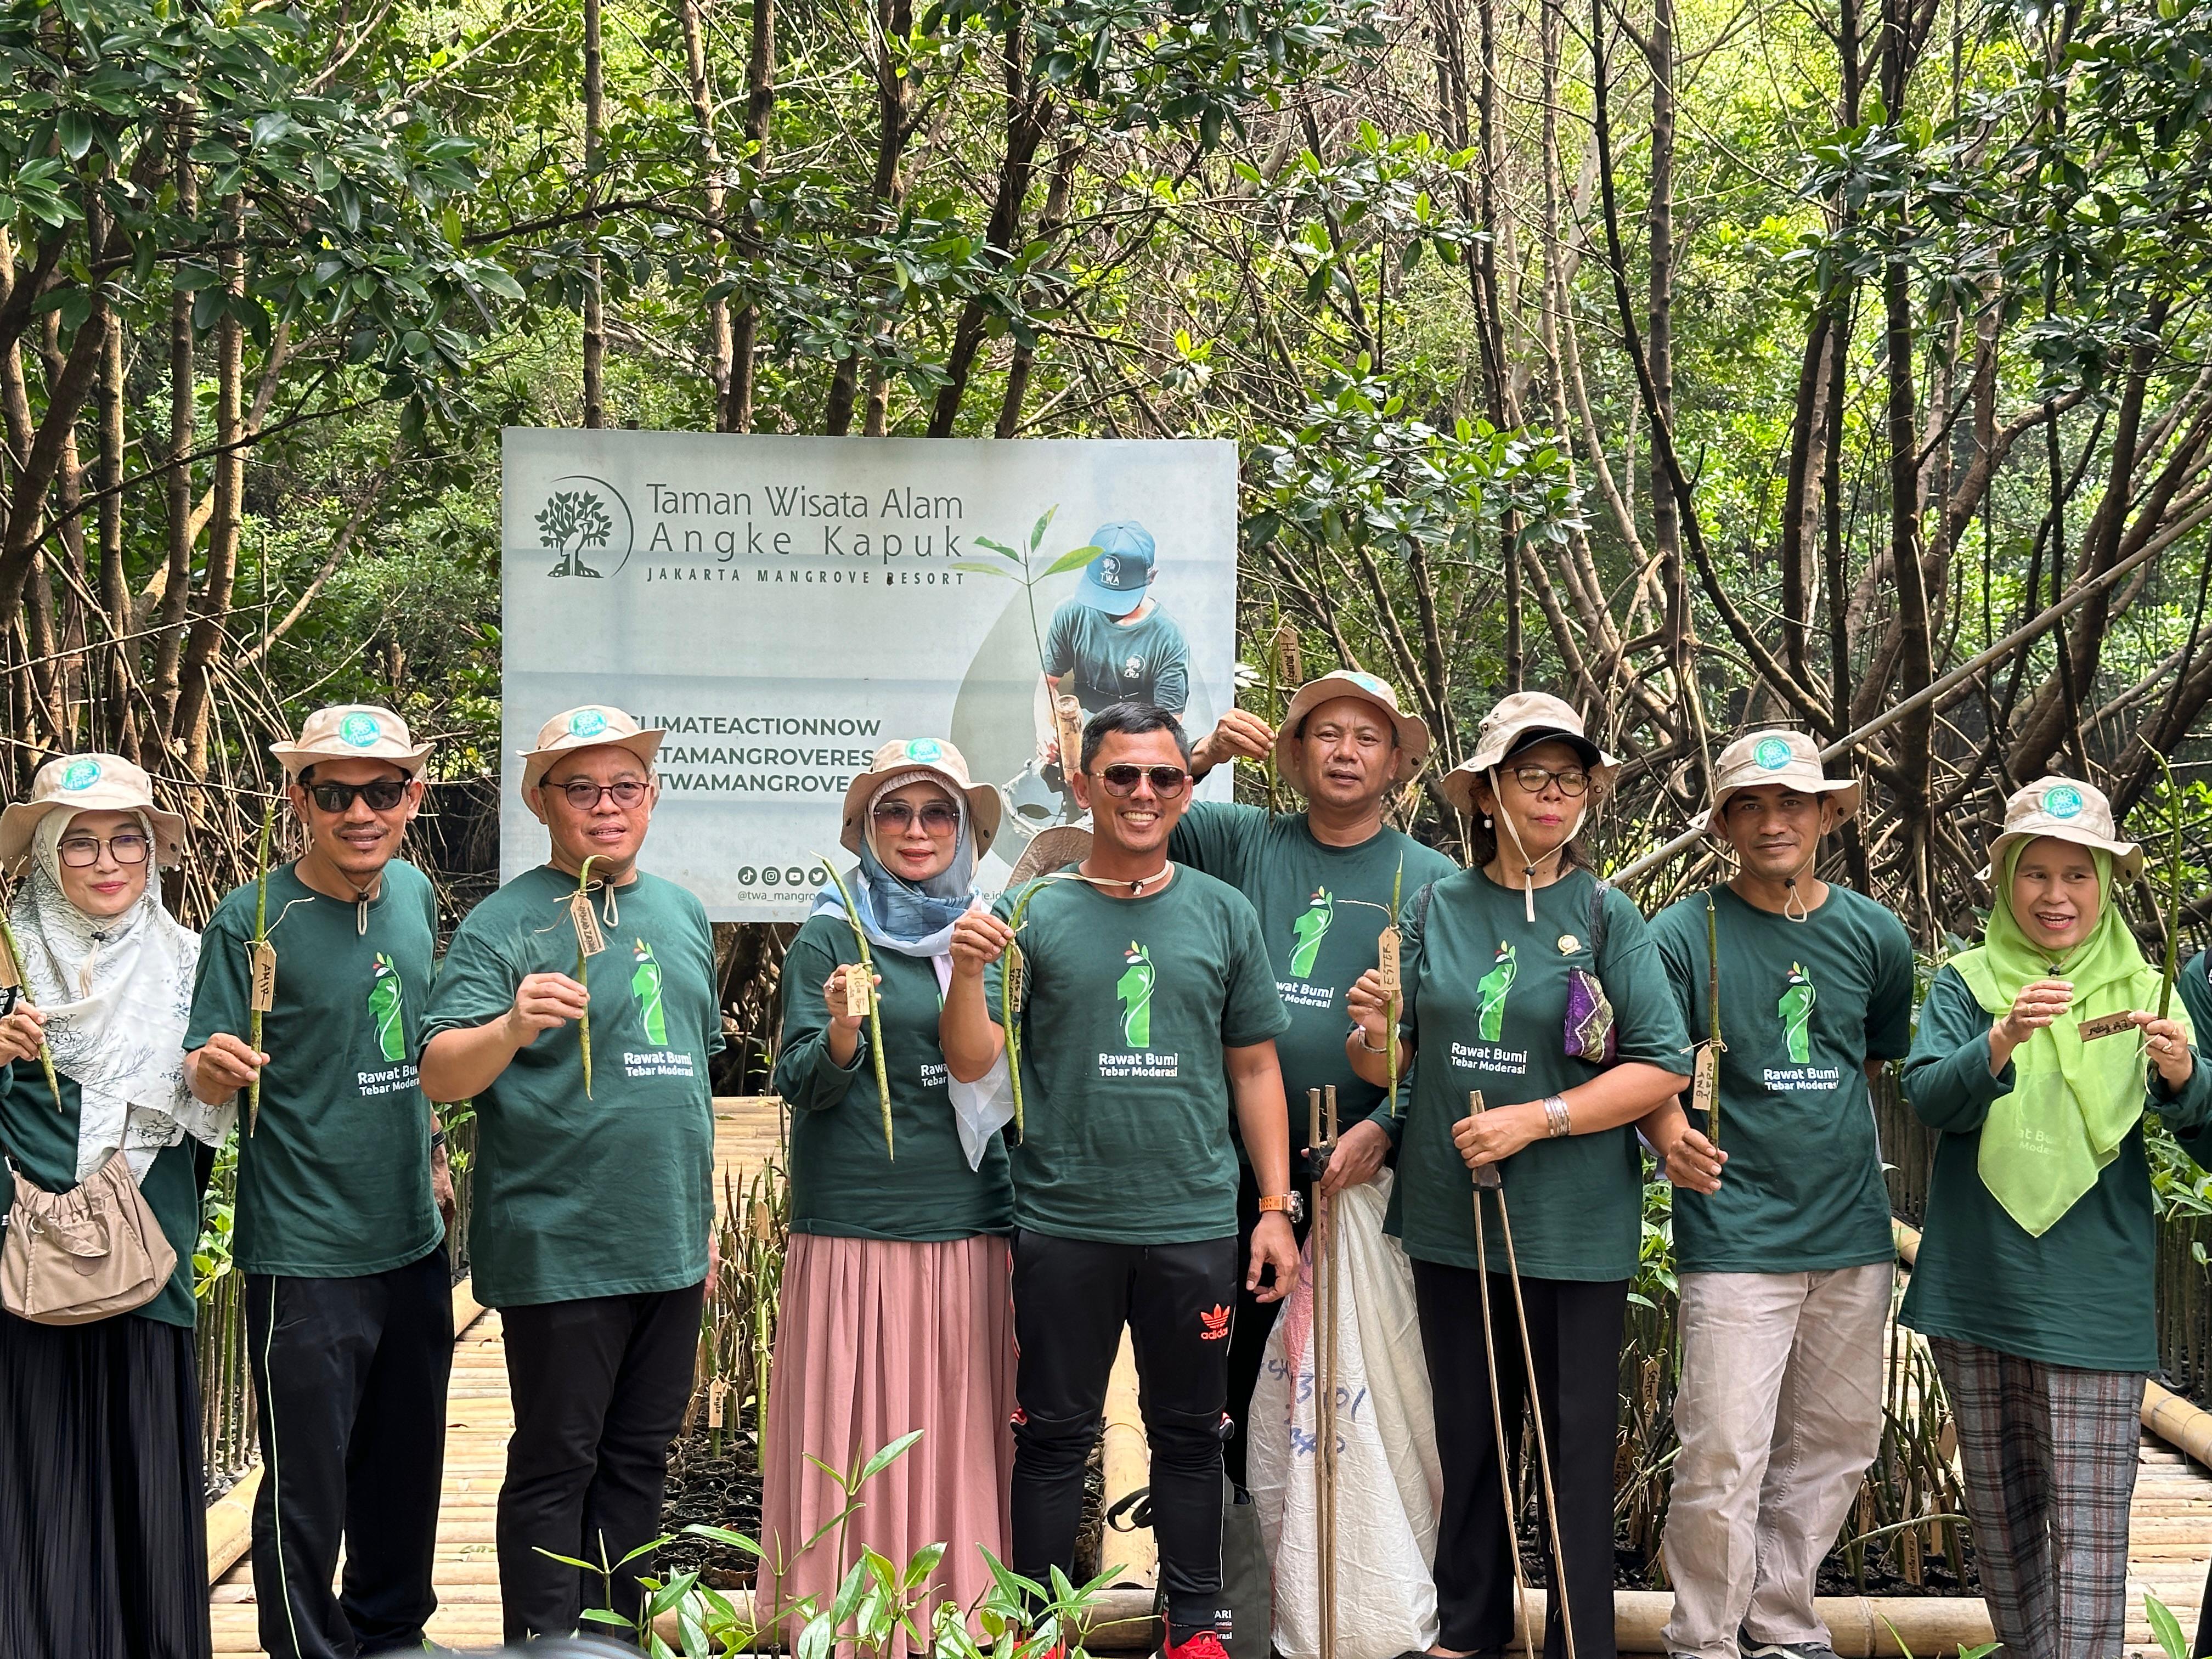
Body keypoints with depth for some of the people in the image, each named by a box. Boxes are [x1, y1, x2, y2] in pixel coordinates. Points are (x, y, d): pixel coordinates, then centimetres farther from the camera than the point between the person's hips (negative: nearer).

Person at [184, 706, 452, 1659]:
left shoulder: (413, 893, 5)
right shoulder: (251, 919, -12)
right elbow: (209, 1078, -11)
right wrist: (214, 1068, -32)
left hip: (413, 1240, 6)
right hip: (305, 1254, -6)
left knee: (406, 1471, 17)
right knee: (307, 1487, 1)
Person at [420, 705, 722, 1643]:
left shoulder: (682, 914, 12)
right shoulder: (506, 923, -8)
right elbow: (441, 1076, -17)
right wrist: (512, 1026, -37)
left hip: (669, 1248, 6)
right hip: (560, 1250, -6)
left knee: (639, 1460, 15)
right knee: (556, 1467, 1)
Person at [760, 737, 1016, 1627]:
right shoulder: (831, 936, -1)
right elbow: (802, 1085, -6)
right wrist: (842, 1031, -25)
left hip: (969, 1226, 4)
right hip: (858, 1227, -4)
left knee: (960, 1439, 7)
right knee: (860, 1441, -1)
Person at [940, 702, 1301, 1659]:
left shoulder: (1223, 915, 7)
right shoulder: (1033, 914, 1)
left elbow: (1254, 1068, 10)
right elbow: (970, 1062, -3)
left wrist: (1277, 1206, 5)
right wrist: (967, 972, -21)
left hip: (1195, 1222, 2)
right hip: (1062, 1222, -1)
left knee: (1189, 1434, 11)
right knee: (1054, 1434, 8)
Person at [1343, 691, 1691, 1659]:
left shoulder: (1606, 917, -5)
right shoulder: (1437, 909, 3)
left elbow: (1662, 1069, -10)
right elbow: (1393, 1067, 7)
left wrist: (1537, 1119, -19)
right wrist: (1372, 1036, -16)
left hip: (1574, 1224, -3)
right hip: (1449, 1215, 3)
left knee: (1574, 1436, 5)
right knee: (1466, 1430, 15)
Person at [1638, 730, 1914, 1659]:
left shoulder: (1875, 936, 7)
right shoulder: (1684, 935, -5)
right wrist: (1669, 1134, -25)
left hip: (1853, 1232, 5)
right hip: (1735, 1234, -5)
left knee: (1834, 1444, 13)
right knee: (1724, 1455, -7)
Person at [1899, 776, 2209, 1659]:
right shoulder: (1965, 984, 3)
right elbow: (1929, 1098, -12)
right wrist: (2003, 1040, -30)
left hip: (2092, 1293, -2)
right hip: (1975, 1281, 2)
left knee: (2089, 1519, -7)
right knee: (1999, 1504, 14)